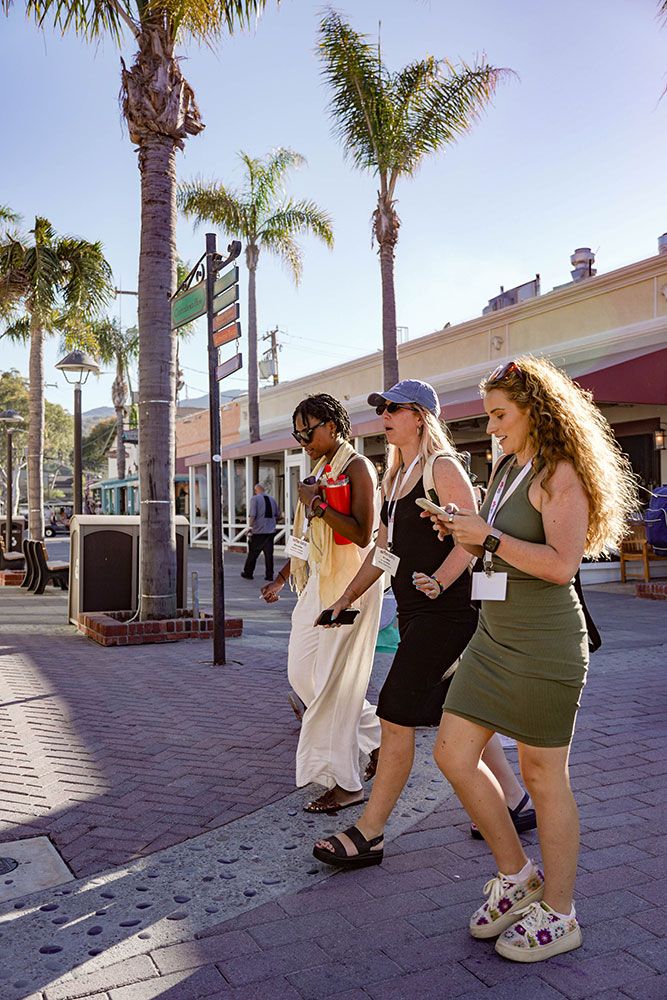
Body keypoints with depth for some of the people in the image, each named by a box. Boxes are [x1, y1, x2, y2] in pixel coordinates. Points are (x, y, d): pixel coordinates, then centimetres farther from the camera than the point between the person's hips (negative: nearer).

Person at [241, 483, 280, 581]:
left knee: (253, 553, 6)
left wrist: (251, 525, -4)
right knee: (269, 554, 6)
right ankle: (269, 575, 5)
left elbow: (252, 515, -15)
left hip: (258, 531, -4)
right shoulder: (271, 498, 12)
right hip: (270, 531, 4)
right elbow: (278, 514, 15)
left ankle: (248, 573, 14)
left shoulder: (254, 498, -5)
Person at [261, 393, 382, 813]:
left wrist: (316, 503, -17)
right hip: (320, 581, 9)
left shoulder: (358, 467, -10)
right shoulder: (323, 469, 16)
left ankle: (346, 783, 8)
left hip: (350, 582, -9)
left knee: (334, 680, -5)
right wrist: (281, 579, 19)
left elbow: (362, 534, -21)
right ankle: (377, 734, 26)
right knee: (303, 672, 10)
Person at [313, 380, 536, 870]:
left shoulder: (442, 467, -10)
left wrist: (438, 582, -28)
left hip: (444, 611, -9)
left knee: (396, 716, -7)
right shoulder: (397, 475, 17)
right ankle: (515, 801, 31)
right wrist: (347, 597, 18)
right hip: (415, 611, 9)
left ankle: (369, 834, 4)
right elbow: (384, 547, 20)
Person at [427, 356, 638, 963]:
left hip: (543, 642, -9)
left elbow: (561, 564, -23)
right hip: (495, 635, 9)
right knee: (454, 755, 8)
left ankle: (558, 915, 24)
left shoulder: (559, 474, -13)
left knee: (543, 775, 4)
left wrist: (489, 535, -20)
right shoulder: (508, 470, 14)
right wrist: (463, 535, 4)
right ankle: (517, 876, 27)